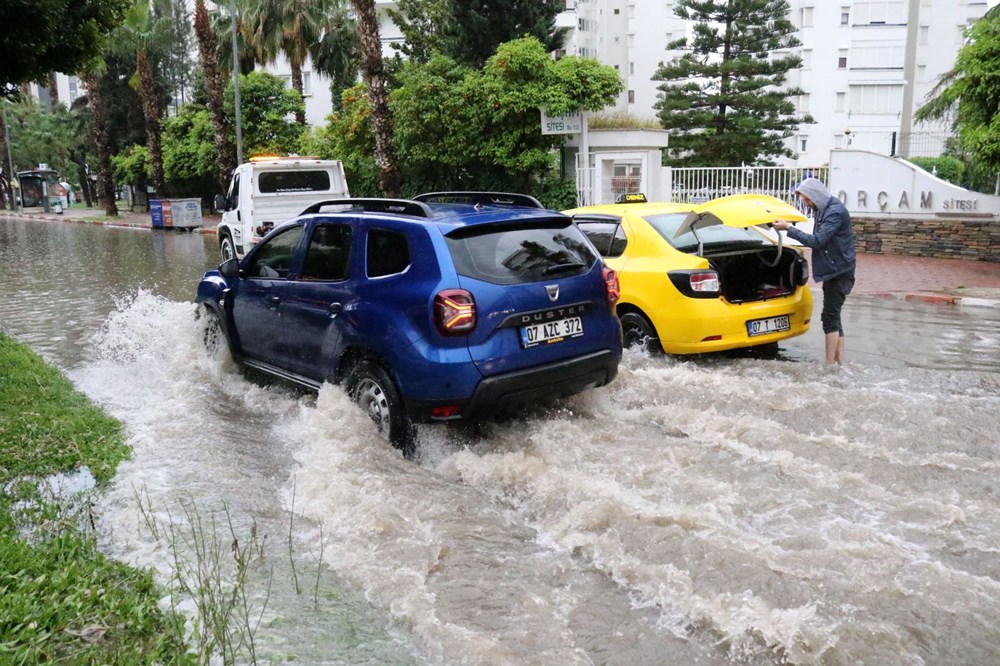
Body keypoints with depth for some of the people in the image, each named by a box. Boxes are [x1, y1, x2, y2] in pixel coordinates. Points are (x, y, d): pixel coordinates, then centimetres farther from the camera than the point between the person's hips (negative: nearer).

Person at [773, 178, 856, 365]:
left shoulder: (836, 212, -19)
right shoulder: (823, 210, 11)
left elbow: (816, 241, -24)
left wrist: (789, 229, -20)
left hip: (840, 271, -10)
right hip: (833, 271, 10)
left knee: (830, 316, -10)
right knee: (833, 317, 11)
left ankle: (830, 364, -7)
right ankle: (839, 361, 15)